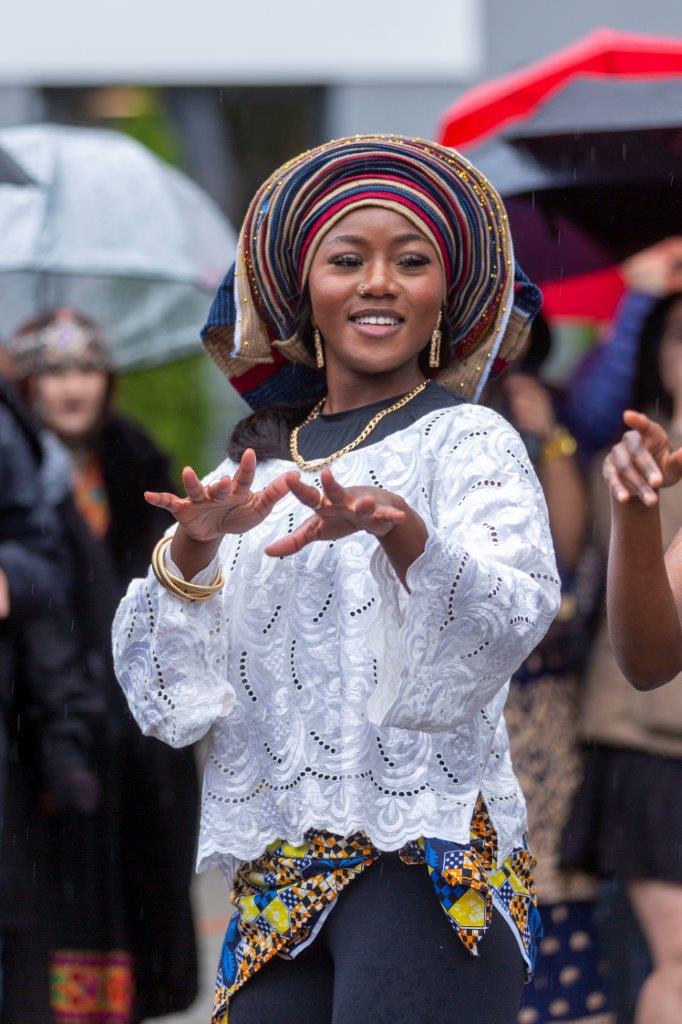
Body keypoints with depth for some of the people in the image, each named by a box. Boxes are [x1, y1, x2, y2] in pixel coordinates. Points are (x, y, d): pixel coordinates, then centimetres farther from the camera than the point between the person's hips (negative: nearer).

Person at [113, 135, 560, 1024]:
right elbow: (168, 689, 6)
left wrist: (401, 529, -34)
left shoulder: (469, 442, 2)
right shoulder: (257, 470, 14)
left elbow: (515, 617, -16)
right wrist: (193, 546, -12)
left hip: (428, 858, -4)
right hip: (276, 875, 4)